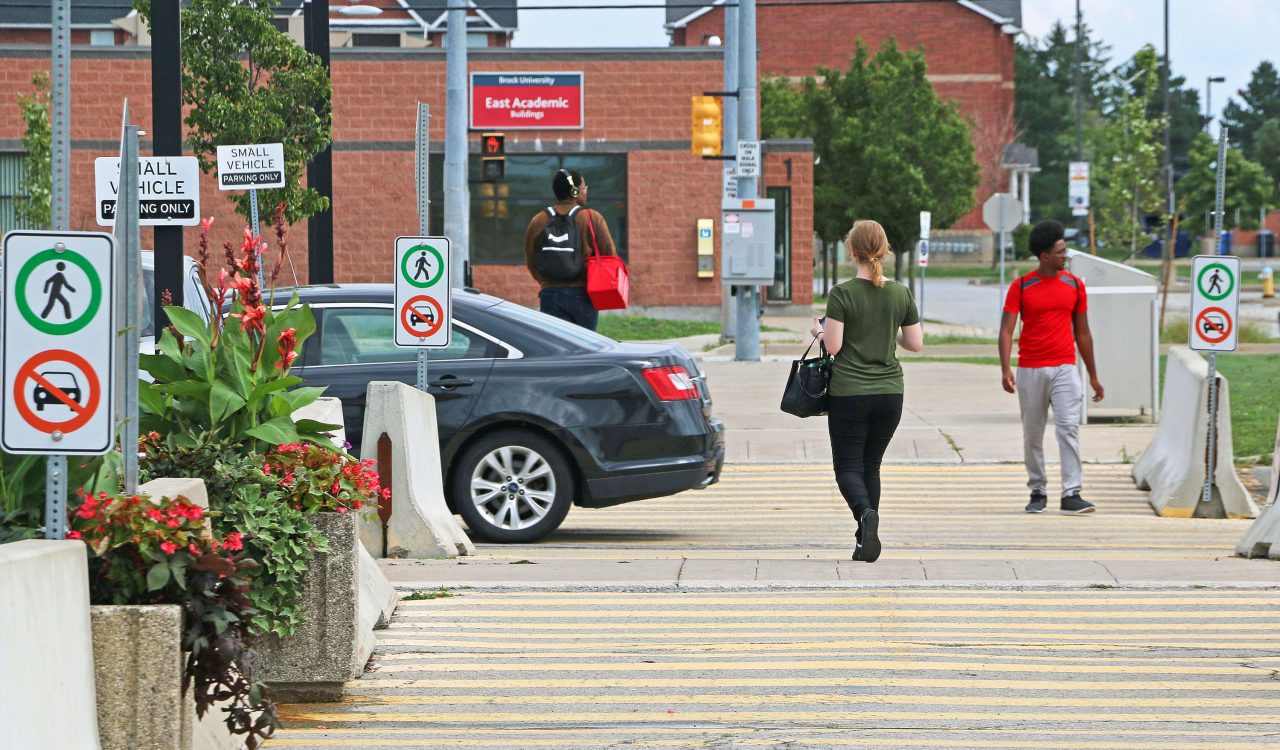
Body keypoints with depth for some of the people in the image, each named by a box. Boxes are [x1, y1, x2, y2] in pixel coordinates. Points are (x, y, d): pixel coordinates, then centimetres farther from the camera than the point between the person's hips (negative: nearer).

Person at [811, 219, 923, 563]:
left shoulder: (842, 294, -10)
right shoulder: (901, 293, 1)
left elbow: (833, 346, -12)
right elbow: (915, 344, 5)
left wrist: (820, 331, 9)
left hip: (849, 393, -4)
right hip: (889, 392, 4)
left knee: (848, 467, 3)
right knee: (871, 465, 16)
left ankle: (866, 513, -26)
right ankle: (866, 541, 13)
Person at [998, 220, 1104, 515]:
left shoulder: (1075, 285, 6)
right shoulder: (1021, 286, -1)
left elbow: (1082, 333, 13)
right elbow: (1006, 330, -5)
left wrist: (1093, 377, 14)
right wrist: (1005, 369, -19)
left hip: (1065, 368, 1)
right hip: (1030, 370, -1)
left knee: (1069, 428, -11)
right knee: (1033, 434, 6)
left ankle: (1071, 495, -14)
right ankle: (1037, 492, 17)